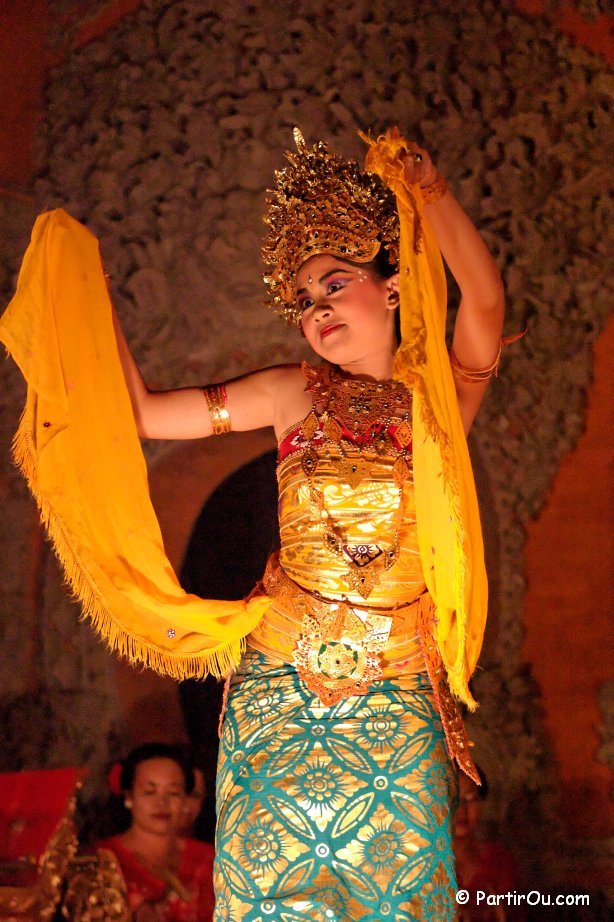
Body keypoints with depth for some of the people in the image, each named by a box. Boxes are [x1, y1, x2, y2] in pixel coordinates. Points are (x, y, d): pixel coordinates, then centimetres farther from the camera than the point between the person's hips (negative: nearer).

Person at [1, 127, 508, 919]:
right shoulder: (296, 394, 4)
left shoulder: (442, 398, 1)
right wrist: (87, 293, 2)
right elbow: (141, 412, 3)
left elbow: (484, 301, -19)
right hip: (280, 685, 1)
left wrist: (426, 189, -14)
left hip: (397, 697, -1)